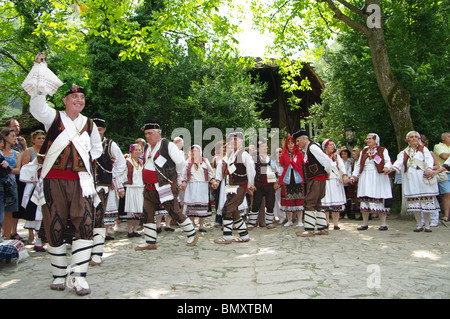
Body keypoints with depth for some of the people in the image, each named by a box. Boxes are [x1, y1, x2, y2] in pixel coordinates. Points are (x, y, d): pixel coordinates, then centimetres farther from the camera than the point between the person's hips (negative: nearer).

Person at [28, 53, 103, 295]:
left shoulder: (89, 124, 15)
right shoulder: (53, 117, 7)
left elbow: (97, 148, 29)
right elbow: (37, 107, -15)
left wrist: (86, 159, 11)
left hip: (80, 180, 2)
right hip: (53, 180, -2)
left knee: (85, 225, -12)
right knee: (55, 228, 2)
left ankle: (78, 276, -7)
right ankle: (59, 275, 17)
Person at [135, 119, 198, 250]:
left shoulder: (168, 145, -10)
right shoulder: (147, 147, 13)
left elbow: (181, 163, -9)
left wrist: (173, 175, 5)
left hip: (166, 188, -7)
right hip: (149, 189, 7)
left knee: (175, 213, -1)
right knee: (147, 214, 6)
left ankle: (192, 235, 17)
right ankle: (150, 242, 18)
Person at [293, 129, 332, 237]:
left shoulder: (312, 147, -14)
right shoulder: (307, 149, 16)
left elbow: (326, 160, -20)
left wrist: (328, 173, -7)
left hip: (317, 180, -10)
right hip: (314, 180, 10)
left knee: (310, 203, -8)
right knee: (317, 204, 13)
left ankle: (309, 230, -5)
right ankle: (323, 228, 19)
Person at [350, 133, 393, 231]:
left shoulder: (383, 150, 8)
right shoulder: (364, 151, 20)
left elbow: (388, 161, -3)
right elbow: (358, 164, 20)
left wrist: (386, 168, -24)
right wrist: (354, 175, 11)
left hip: (378, 177, -3)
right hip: (365, 178, 4)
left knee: (380, 199, -6)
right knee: (364, 200, -1)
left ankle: (383, 223, 3)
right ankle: (365, 223, 6)